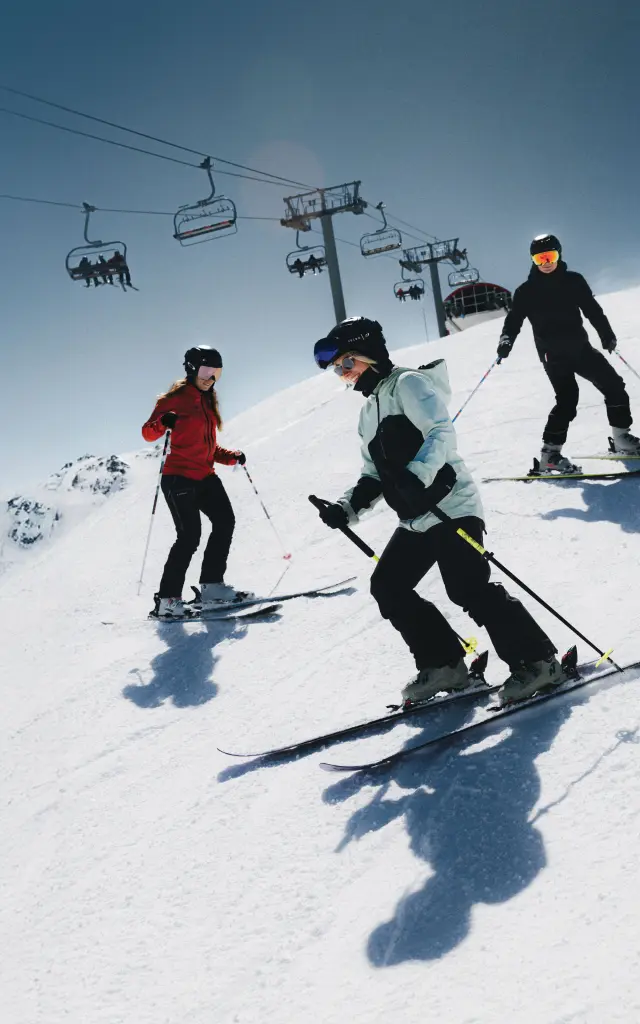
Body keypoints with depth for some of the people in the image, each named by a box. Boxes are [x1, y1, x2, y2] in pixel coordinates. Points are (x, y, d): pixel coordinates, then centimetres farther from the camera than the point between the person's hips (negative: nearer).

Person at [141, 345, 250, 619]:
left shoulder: (207, 402, 20)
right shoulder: (177, 397, -4)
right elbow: (148, 433, -9)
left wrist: (231, 457, 7)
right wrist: (163, 422, -30)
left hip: (205, 476, 8)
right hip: (179, 477, -8)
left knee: (225, 522, -6)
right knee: (189, 536, -13)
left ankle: (212, 587, 0)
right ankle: (167, 599, -5)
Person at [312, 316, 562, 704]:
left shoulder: (407, 383, -5)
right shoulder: (369, 412, 21)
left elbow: (442, 432, -19)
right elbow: (375, 475, 23)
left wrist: (417, 476, -35)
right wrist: (348, 506, 6)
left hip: (450, 507, -10)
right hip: (415, 521, 10)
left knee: (469, 588, -17)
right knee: (388, 587, 5)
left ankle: (537, 660, -3)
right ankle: (444, 664, 12)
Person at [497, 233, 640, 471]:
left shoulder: (573, 281, 5)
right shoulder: (526, 291, -1)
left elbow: (592, 309, 8)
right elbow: (514, 320, -5)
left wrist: (606, 334, -3)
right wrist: (506, 340, -25)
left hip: (580, 347, 5)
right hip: (552, 353, -4)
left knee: (614, 385, 6)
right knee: (567, 399, -20)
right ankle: (550, 454, -16)